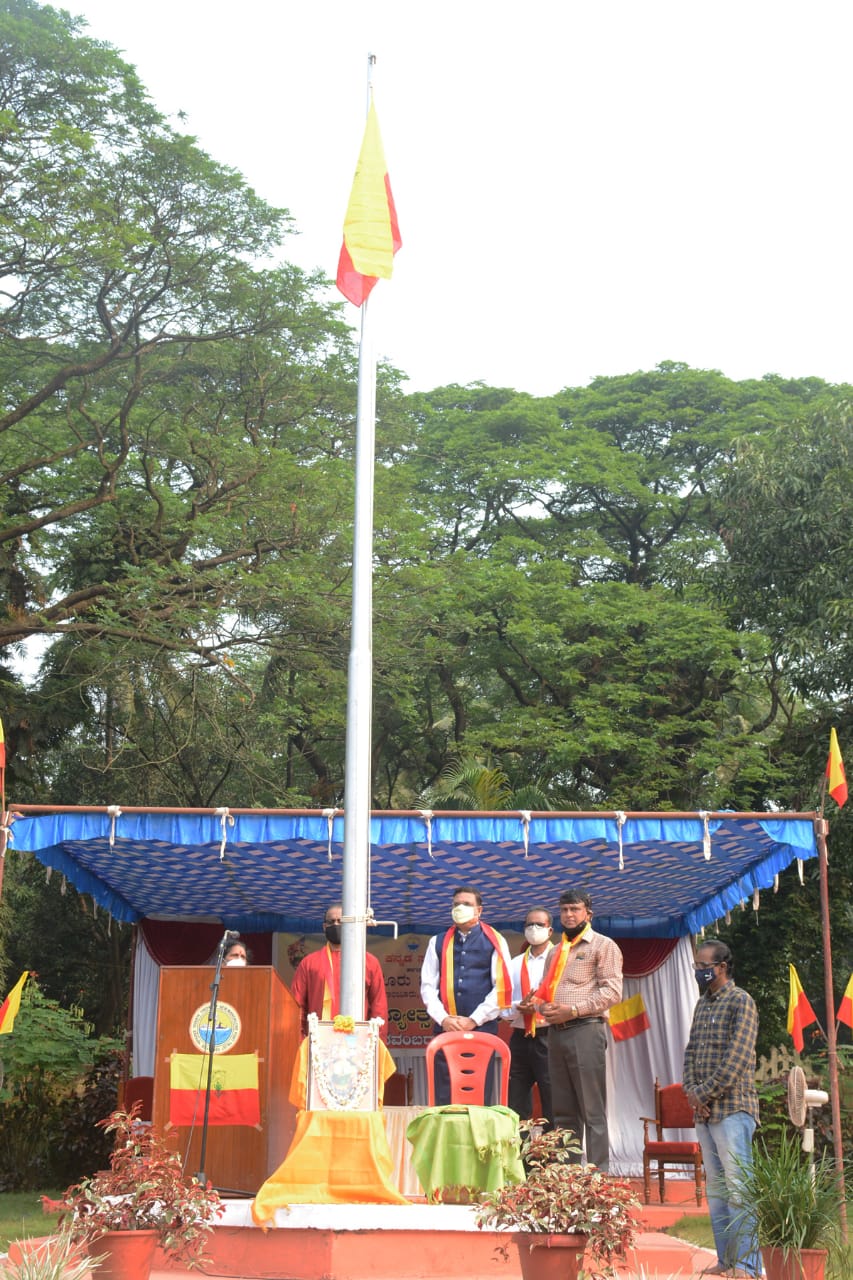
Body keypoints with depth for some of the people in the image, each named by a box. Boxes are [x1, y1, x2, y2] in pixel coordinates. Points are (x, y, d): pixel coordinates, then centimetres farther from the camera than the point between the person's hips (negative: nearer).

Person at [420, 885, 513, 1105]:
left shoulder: (494, 942, 5)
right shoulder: (438, 943, 14)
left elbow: (502, 987, -2)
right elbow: (428, 986, 9)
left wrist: (474, 1020, -9)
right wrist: (443, 1019, -6)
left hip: (482, 1028, -2)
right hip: (445, 1029, 2)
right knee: (443, 1097, 0)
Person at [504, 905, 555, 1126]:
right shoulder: (515, 964, 18)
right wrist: (519, 1007, -9)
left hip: (548, 1036, -5)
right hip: (520, 1039, 5)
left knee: (553, 1108, -4)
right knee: (515, 1110, 4)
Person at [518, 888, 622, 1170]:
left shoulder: (603, 945, 1)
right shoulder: (557, 951, 23)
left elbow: (612, 991, -9)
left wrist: (573, 1010, -16)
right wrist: (538, 1004, 2)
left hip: (585, 1030, -7)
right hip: (556, 1032, 7)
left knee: (592, 1111, -7)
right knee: (563, 1111, 7)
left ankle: (599, 1175, -7)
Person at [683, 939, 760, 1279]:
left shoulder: (740, 1002, -7)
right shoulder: (703, 1003, 17)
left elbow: (737, 1058, -15)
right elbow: (691, 1051, 16)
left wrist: (705, 1093, -13)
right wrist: (691, 1091, 0)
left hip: (732, 1108, -8)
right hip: (705, 1111, 8)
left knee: (738, 1187, -8)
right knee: (715, 1187, 10)